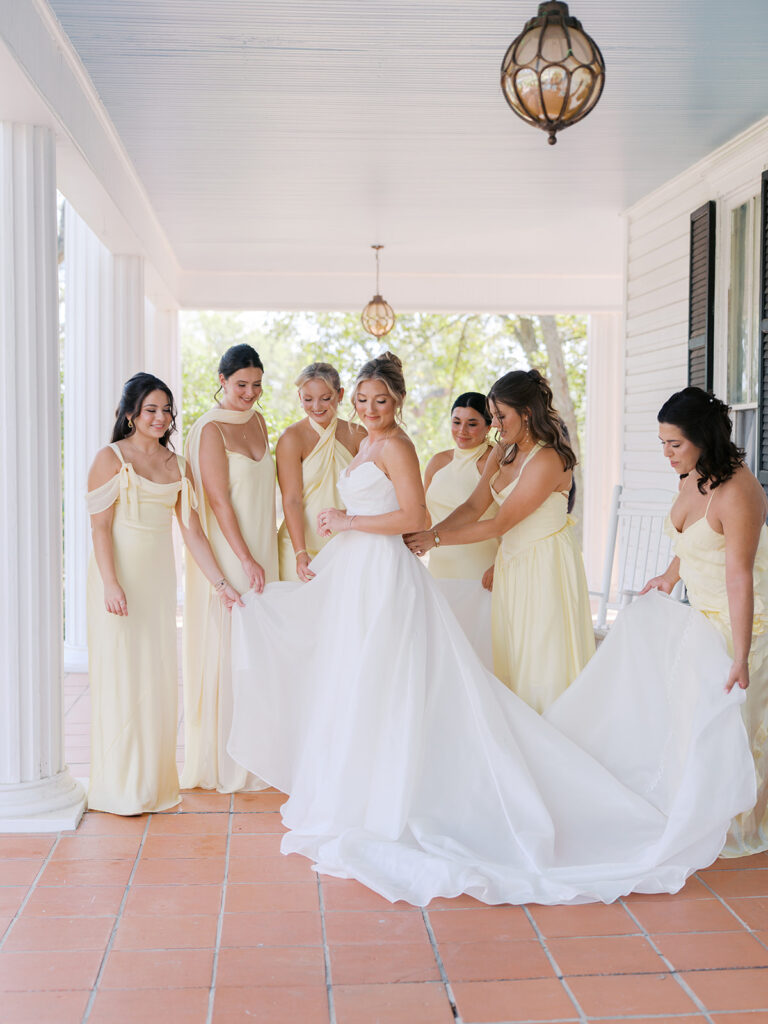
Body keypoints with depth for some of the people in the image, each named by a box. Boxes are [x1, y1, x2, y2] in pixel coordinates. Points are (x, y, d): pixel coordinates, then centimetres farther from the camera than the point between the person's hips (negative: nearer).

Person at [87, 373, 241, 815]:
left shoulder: (177, 466, 11)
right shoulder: (111, 458, -4)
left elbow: (192, 530, 9)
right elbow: (100, 527, -9)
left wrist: (221, 583, 3)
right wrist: (112, 584, -19)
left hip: (159, 578, 5)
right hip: (120, 576, -5)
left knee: (159, 675, 8)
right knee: (122, 674, -2)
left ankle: (155, 779, 20)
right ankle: (121, 787, 8)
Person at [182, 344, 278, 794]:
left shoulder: (257, 420, 11)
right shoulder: (211, 429, -11)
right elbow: (219, 500, -15)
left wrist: (268, 554, 14)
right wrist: (246, 559, -17)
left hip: (262, 552, 7)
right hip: (226, 554, -7)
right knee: (227, 648, -2)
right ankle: (224, 762, 9)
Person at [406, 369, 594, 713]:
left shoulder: (548, 460, -18)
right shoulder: (504, 452, 8)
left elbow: (499, 523, -19)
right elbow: (474, 507, 3)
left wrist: (437, 539, -17)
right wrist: (426, 534, -12)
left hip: (546, 565, -8)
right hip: (512, 562, 8)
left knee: (542, 660, -1)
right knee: (512, 660, 8)